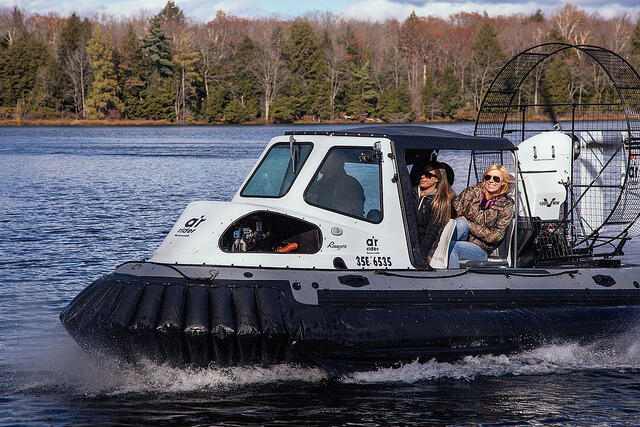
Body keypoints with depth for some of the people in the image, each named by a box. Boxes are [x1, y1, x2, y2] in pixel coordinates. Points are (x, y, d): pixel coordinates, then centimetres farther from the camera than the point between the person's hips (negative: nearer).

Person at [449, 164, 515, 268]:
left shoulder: (506, 206, -3)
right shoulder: (473, 191, 5)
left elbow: (495, 236, -10)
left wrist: (470, 225, -14)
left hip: (481, 249, -3)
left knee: (450, 247, -31)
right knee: (461, 223, -31)